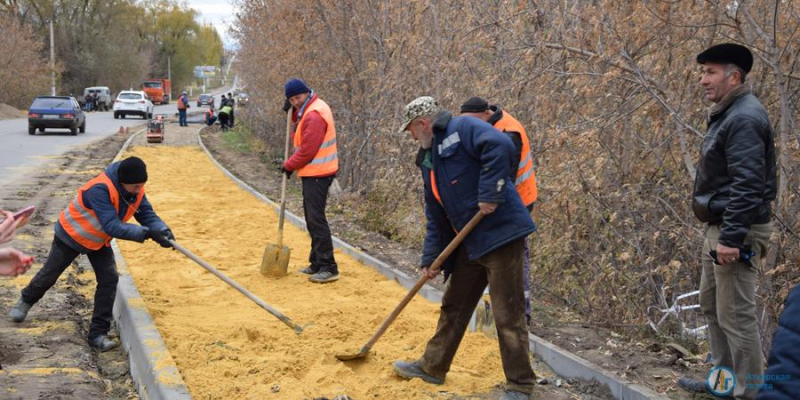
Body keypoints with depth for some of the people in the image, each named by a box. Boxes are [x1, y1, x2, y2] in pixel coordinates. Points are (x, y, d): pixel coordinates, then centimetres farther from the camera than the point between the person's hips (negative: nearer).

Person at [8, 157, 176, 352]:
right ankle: (26, 301, 48)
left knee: (109, 279, -11)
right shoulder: (100, 189, -41)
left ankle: (98, 333, -2)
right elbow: (112, 226, -45)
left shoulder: (136, 191, -18)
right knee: (49, 274, 15)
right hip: (71, 235, -5)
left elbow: (147, 214, -17)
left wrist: (162, 230, -38)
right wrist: (146, 233, -50)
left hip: (99, 242, 5)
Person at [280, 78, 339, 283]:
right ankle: (317, 263, 24)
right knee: (311, 217, 16)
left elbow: (307, 150, -21)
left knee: (316, 218, -11)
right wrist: (293, 112, 8)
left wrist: (289, 165, -7)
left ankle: (328, 268, -9)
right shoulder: (308, 109, 12)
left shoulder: (314, 114, -20)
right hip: (314, 172, 11)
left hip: (317, 174, -11)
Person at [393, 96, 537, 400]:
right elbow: (436, 217, 18)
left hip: (500, 234, -9)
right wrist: (431, 257, 13)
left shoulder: (462, 129, -8)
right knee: (453, 306, 19)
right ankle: (432, 367, 34)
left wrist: (490, 195, -26)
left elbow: (501, 146, -27)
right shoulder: (429, 160, 18)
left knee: (508, 315, -3)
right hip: (469, 243, 9)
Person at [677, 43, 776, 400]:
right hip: (719, 227, 11)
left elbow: (747, 184, -25)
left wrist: (732, 237, -27)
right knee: (711, 305, 19)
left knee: (735, 314, -6)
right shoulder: (727, 113, 15)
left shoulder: (745, 117, -18)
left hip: (736, 232, -11)